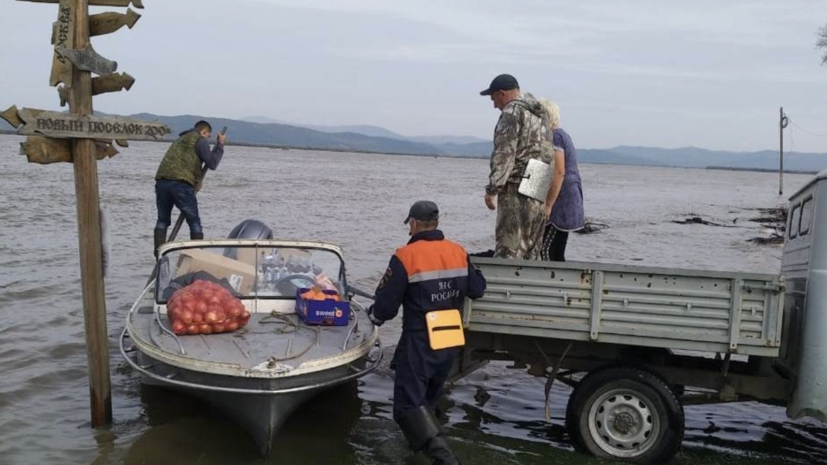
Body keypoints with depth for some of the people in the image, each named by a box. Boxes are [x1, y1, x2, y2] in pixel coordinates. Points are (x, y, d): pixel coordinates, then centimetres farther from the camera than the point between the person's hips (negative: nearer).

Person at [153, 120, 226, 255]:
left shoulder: (180, 139, 31)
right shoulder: (200, 140, 7)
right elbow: (212, 163, -2)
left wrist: (195, 180, 18)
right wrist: (220, 145, 9)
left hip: (161, 181, 7)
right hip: (180, 184, -6)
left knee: (163, 220, 17)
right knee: (194, 222, 3)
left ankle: (159, 254, 10)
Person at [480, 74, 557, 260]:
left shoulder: (513, 112, -5)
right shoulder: (541, 114, 22)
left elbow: (504, 154, -14)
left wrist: (492, 188, -13)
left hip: (517, 190, -8)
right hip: (540, 194, 9)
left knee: (508, 251, -10)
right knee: (531, 252, 11)